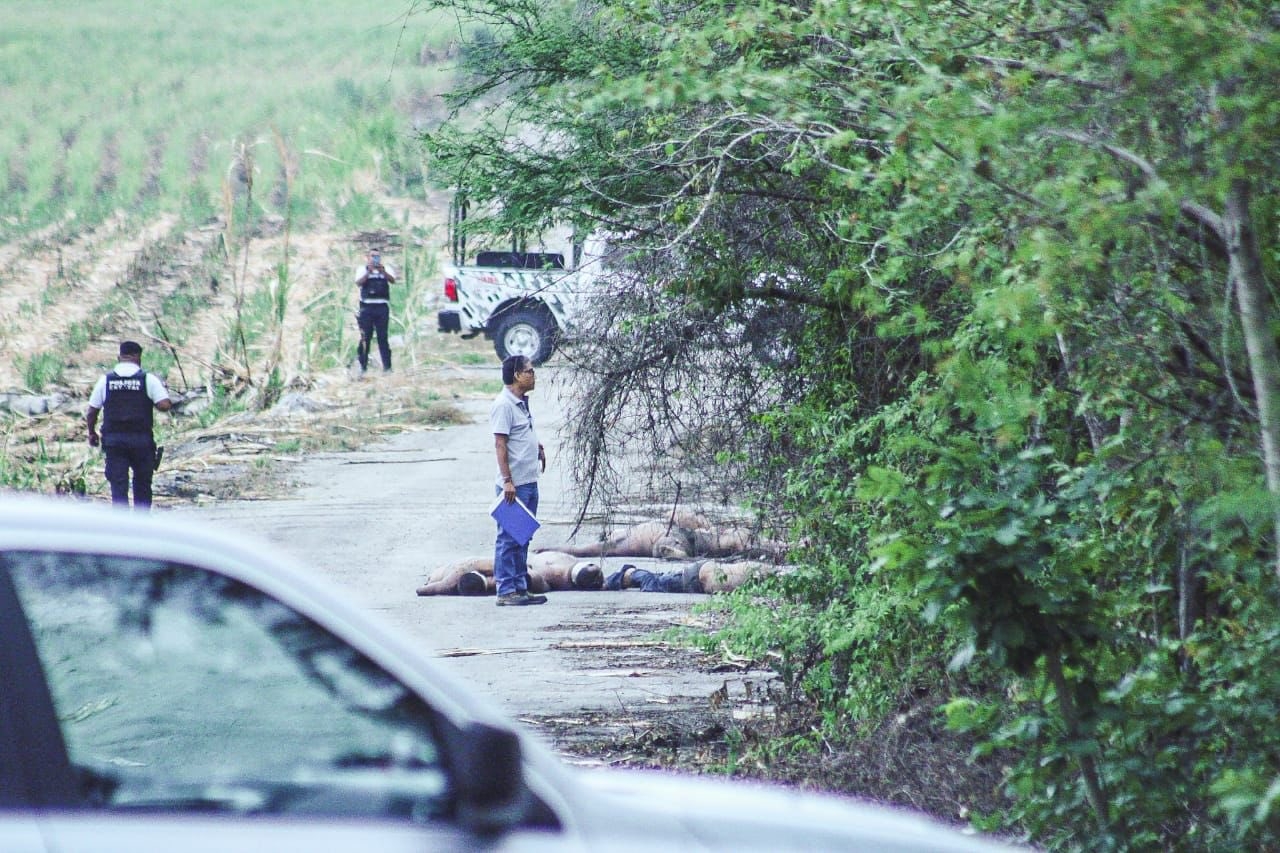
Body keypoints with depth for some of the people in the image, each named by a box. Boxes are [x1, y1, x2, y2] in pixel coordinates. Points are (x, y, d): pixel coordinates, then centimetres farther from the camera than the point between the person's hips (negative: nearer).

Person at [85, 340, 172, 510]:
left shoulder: (105, 380, 3)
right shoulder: (148, 379, -3)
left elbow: (91, 412, 4)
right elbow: (164, 405, -12)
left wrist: (92, 433, 21)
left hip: (113, 440, 1)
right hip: (142, 439, -1)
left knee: (118, 485, 0)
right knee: (142, 485, 13)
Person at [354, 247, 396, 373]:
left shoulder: (386, 269, 11)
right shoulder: (363, 270, 9)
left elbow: (392, 280, -7)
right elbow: (358, 282, -7)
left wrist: (383, 271, -24)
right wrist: (368, 272, -19)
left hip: (382, 307, 1)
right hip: (367, 307, 0)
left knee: (383, 337, 0)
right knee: (365, 337, -1)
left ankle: (387, 366, 0)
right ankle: (363, 366, 2)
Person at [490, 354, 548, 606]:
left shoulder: (522, 404, 15)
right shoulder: (504, 405, -14)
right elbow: (500, 445, -17)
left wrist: (538, 448, 14)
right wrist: (507, 481, -21)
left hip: (529, 482, 9)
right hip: (514, 485, -9)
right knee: (508, 538, -5)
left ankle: (520, 588, 18)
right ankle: (506, 591, -3)